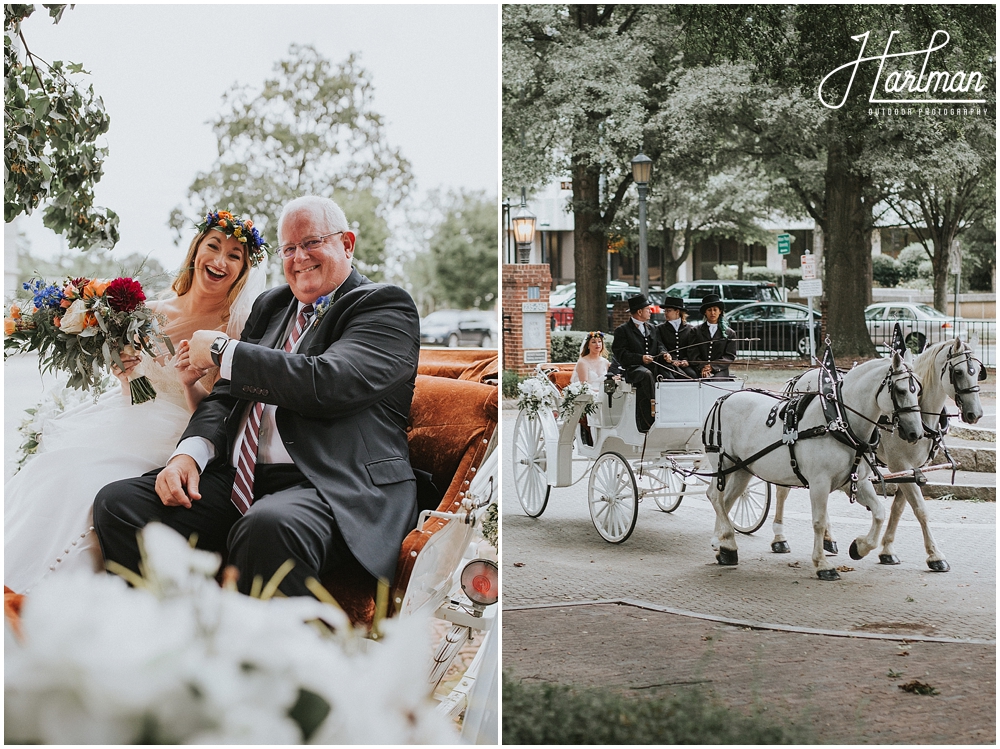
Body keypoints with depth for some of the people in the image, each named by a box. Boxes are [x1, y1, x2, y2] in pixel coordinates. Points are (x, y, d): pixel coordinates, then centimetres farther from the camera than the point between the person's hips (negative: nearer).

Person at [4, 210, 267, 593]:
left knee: (84, 478, -28)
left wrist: (192, 385, -25)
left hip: (175, 438, -5)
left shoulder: (237, 330, -5)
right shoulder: (154, 312, 8)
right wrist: (125, 369, -5)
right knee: (53, 467, -22)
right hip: (130, 421, 5)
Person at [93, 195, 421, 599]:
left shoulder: (386, 306, 1)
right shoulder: (271, 305, 25)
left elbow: (328, 383, -16)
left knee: (267, 529, -41)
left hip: (333, 489, -7)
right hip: (239, 482, 8)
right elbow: (226, 395, 21)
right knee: (118, 502, -12)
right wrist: (189, 453, -2)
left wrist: (223, 351, -4)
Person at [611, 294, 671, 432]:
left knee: (668, 376, -26)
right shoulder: (622, 330, 4)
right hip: (634, 369, -5)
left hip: (653, 366, 5)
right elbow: (620, 354, -5)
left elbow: (658, 346, 22)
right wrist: (640, 358, -17)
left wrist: (664, 354, -2)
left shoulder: (651, 328, 26)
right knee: (647, 375, -39)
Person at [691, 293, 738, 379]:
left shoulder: (729, 333, 13)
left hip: (720, 371, 0)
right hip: (699, 372, 0)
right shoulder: (696, 330, 14)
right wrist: (702, 367, -10)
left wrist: (713, 366, -7)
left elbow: (730, 356, 7)